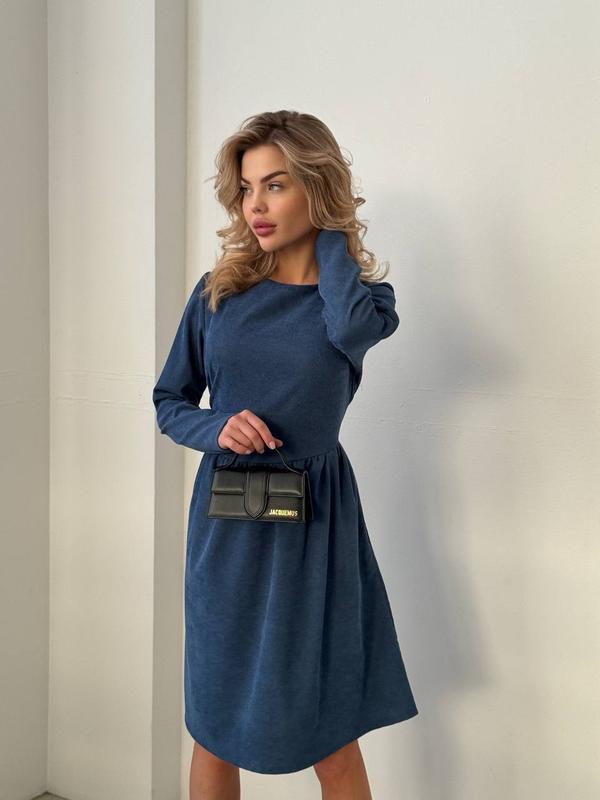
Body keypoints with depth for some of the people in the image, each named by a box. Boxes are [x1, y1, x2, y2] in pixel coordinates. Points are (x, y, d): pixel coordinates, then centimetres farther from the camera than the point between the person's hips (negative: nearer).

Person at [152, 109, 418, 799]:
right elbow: (169, 401, 9)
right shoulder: (217, 292, 2)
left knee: (331, 735, 5)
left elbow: (352, 326, -28)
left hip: (313, 521, -2)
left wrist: (329, 235, -10)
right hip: (225, 518, 2)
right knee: (213, 725, 13)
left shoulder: (364, 294, -3)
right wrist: (215, 428, -13)